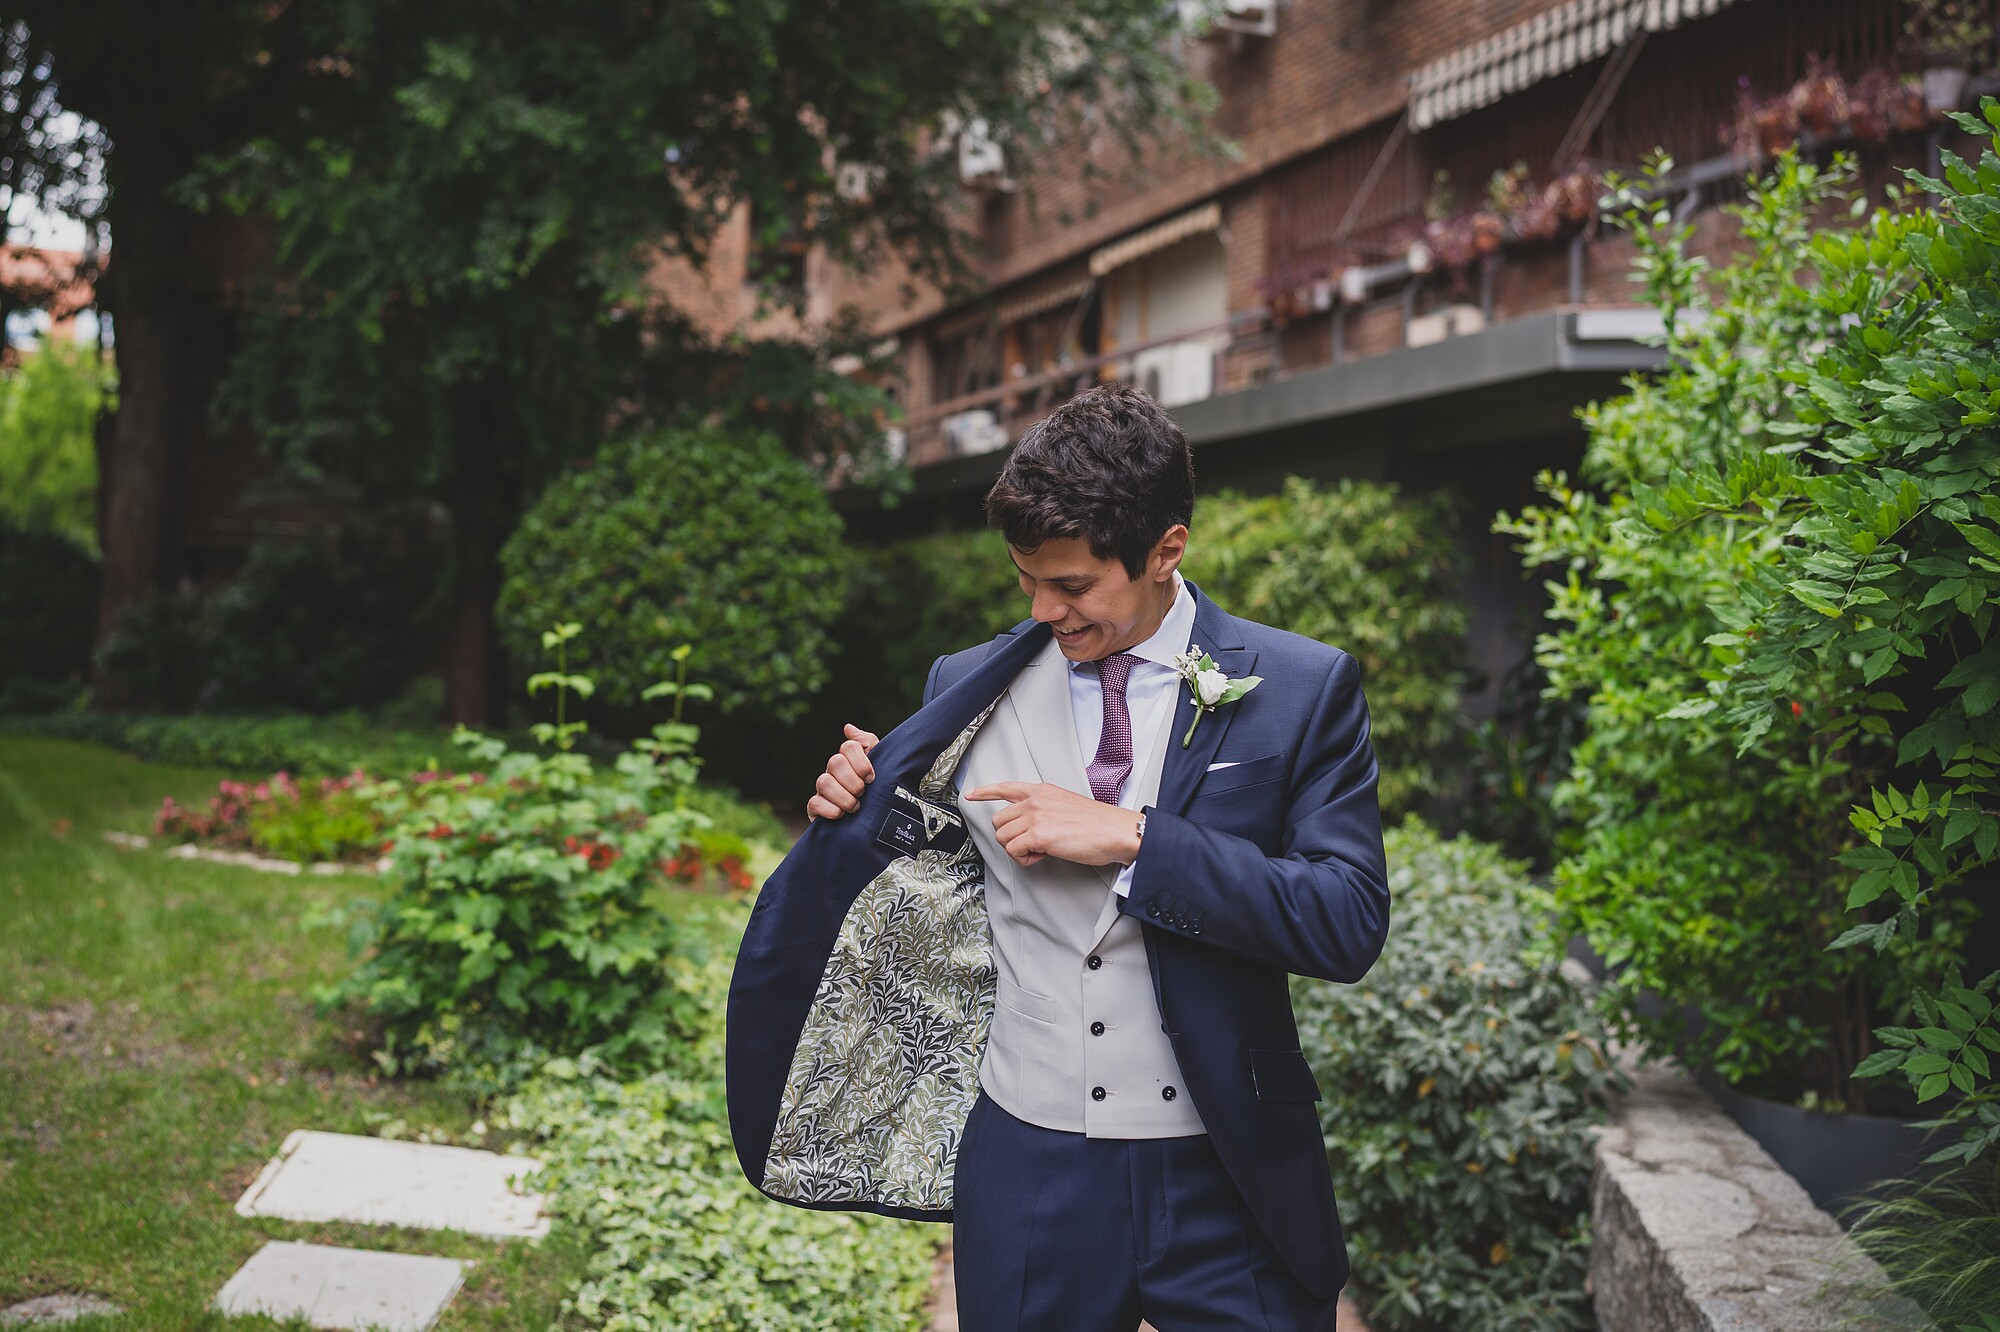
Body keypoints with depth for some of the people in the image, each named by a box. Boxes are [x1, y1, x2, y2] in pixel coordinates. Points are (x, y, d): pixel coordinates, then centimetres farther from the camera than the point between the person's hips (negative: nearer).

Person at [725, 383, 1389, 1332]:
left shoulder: (1304, 689, -5)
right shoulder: (969, 689, 4)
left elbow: (1349, 924, -14)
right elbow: (932, 886, 16)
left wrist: (1129, 837, -19)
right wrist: (862, 810, -5)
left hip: (1225, 1184, -2)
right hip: (1025, 1175, 2)